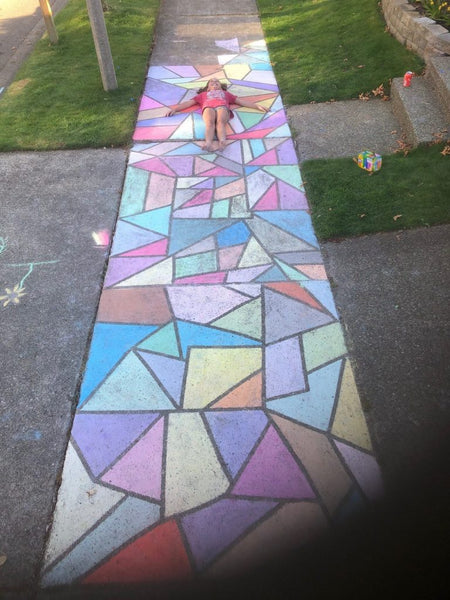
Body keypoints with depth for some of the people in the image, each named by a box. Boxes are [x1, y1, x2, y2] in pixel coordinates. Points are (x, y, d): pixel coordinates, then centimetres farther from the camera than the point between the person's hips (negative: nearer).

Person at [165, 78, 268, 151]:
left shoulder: (226, 93, 44)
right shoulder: (203, 94, 43)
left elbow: (242, 101, 34)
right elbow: (188, 103, 33)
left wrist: (257, 106, 22)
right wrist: (174, 109, 19)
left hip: (223, 107, 0)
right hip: (208, 107, 0)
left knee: (221, 122, -36)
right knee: (210, 123, -36)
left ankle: (222, 141, -65)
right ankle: (208, 142, -64)